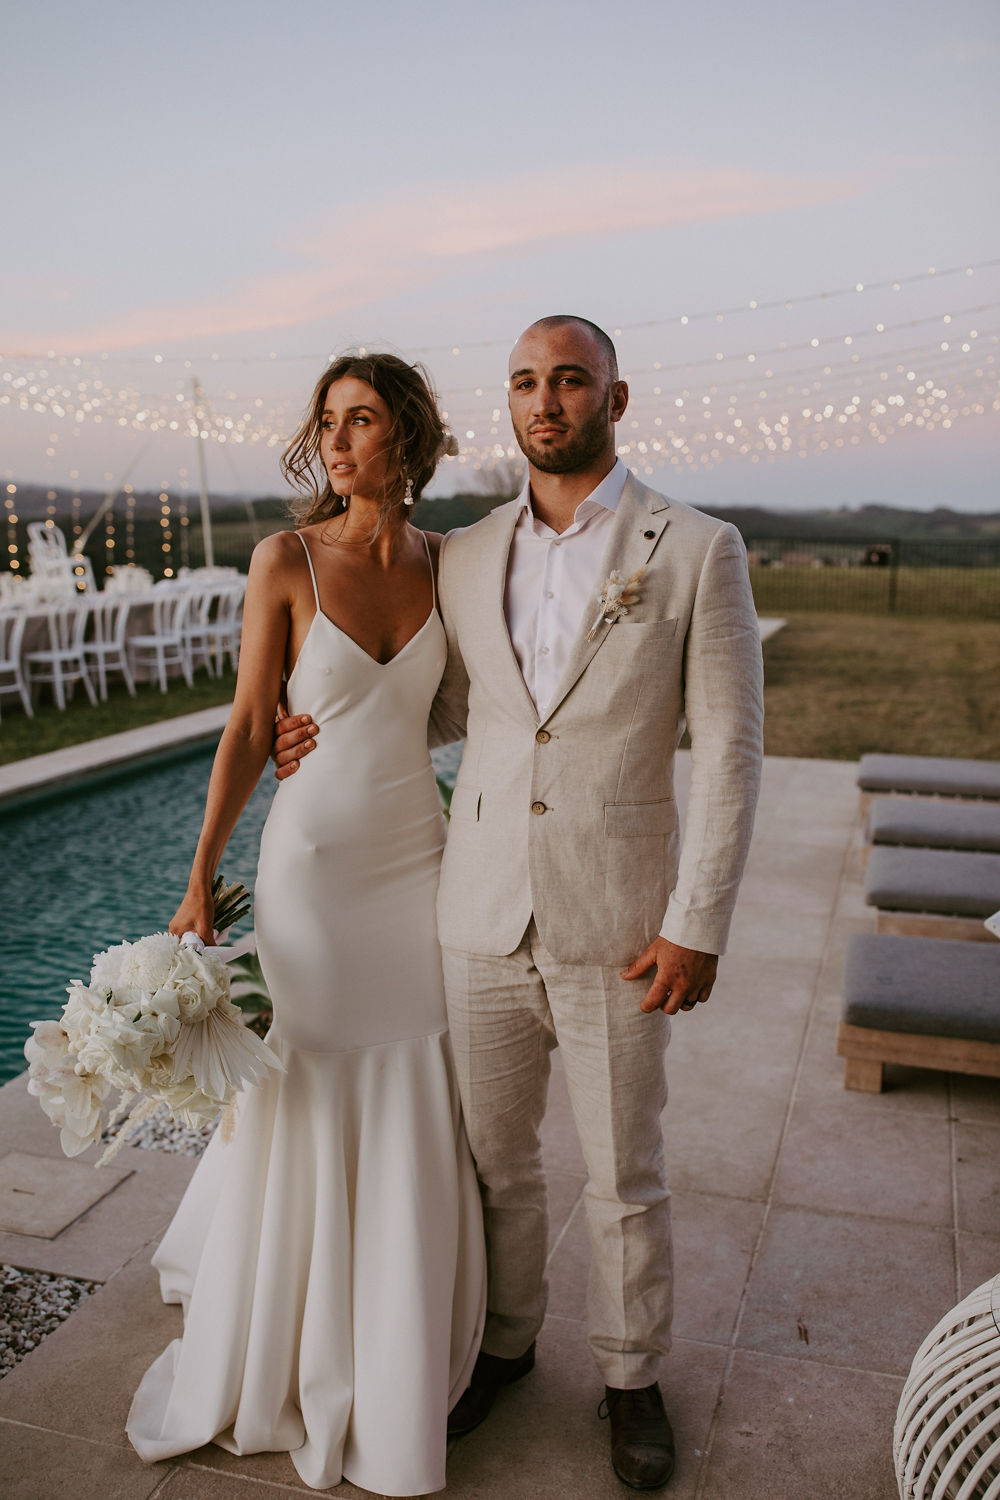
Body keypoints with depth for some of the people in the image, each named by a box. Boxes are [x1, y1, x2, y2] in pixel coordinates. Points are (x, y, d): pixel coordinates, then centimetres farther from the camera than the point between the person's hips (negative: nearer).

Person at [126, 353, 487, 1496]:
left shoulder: (443, 561, 1)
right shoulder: (286, 562, -9)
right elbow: (248, 729, -8)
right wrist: (200, 884, -8)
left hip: (417, 862, 4)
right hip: (312, 861, -3)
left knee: (413, 1117, 13)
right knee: (302, 1103, 10)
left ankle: (396, 1365, 39)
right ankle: (278, 1347, 39)